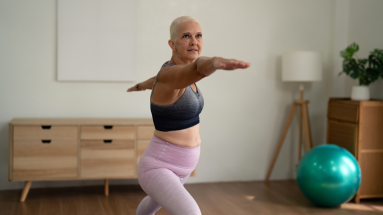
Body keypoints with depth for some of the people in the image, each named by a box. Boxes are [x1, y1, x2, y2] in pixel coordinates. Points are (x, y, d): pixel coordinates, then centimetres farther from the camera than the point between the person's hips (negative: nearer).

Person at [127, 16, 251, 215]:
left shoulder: (177, 72, 2)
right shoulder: (170, 73, -26)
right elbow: (198, 66, -51)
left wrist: (140, 85, 48)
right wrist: (216, 62, -73)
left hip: (180, 166, 10)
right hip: (158, 168, -10)